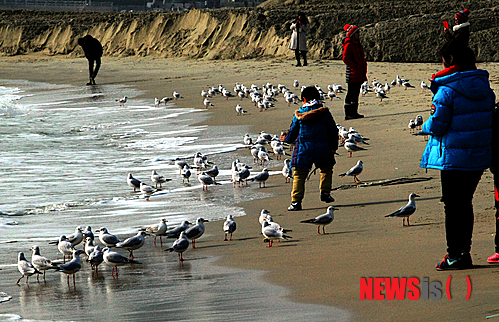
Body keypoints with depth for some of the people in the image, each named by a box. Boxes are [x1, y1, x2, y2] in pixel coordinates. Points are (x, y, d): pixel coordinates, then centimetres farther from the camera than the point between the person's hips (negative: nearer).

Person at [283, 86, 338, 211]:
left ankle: (296, 201, -5)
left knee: (299, 175, 2)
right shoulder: (325, 113, 4)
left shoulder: (299, 114, 1)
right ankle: (325, 192, 18)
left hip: (303, 148, -1)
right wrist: (334, 147, 21)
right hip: (322, 147, 1)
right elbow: (333, 131, 8)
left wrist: (286, 139, 31)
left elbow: (292, 132, 9)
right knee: (326, 169, 26)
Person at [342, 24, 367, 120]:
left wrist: (364, 71, 16)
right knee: (351, 93, -7)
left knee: (356, 93, 13)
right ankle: (348, 113, -5)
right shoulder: (349, 45, -12)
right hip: (352, 74, -9)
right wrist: (355, 65, -18)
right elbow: (345, 59, -18)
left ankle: (354, 112, 19)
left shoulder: (358, 44, 16)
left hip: (359, 74, 9)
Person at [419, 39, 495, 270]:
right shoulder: (484, 87, 4)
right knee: (465, 203, 16)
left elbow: (436, 125, -15)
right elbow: (490, 119, 11)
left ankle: (455, 255, 4)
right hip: (479, 156, 7)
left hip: (454, 156, -6)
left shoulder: (447, 90, -16)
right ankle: (464, 252, 20)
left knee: (452, 205, 2)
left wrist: (426, 126, 8)